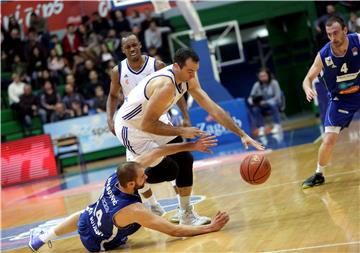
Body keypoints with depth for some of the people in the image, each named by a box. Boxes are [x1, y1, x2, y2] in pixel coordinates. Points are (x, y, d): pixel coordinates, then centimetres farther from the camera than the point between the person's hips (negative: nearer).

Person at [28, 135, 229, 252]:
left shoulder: (116, 177, -27)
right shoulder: (134, 210, -44)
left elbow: (156, 153, -25)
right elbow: (174, 231, -43)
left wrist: (191, 146, -26)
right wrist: (210, 228, -41)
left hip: (87, 220, 5)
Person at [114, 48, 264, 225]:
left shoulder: (188, 79, -9)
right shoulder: (166, 85, -35)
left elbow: (213, 109, -7)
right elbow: (146, 125, -32)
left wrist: (242, 135, -12)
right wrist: (181, 132, -27)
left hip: (153, 120, 8)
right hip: (131, 127, -8)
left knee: (185, 160, 0)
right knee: (169, 170, -9)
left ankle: (186, 215, 12)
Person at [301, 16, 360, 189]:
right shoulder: (323, 56, -20)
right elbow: (308, 79, -9)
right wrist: (308, 90, -31)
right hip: (341, 98, -1)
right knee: (329, 139, -8)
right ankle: (318, 175, 14)